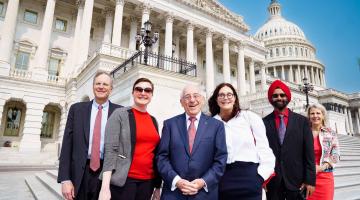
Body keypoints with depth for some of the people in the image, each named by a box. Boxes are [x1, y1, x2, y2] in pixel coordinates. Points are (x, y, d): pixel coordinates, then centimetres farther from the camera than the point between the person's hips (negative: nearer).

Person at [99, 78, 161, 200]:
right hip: (124, 179, -4)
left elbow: (156, 154, 11)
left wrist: (158, 186, 10)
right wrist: (105, 187, -18)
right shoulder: (120, 114, -5)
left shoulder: (153, 121, 9)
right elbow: (110, 150, -12)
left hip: (148, 180, 5)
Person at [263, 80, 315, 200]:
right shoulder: (264, 122, 0)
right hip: (272, 181, 0)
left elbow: (309, 153, 1)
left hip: (297, 180, 1)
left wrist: (310, 180, -3)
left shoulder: (302, 121, 3)